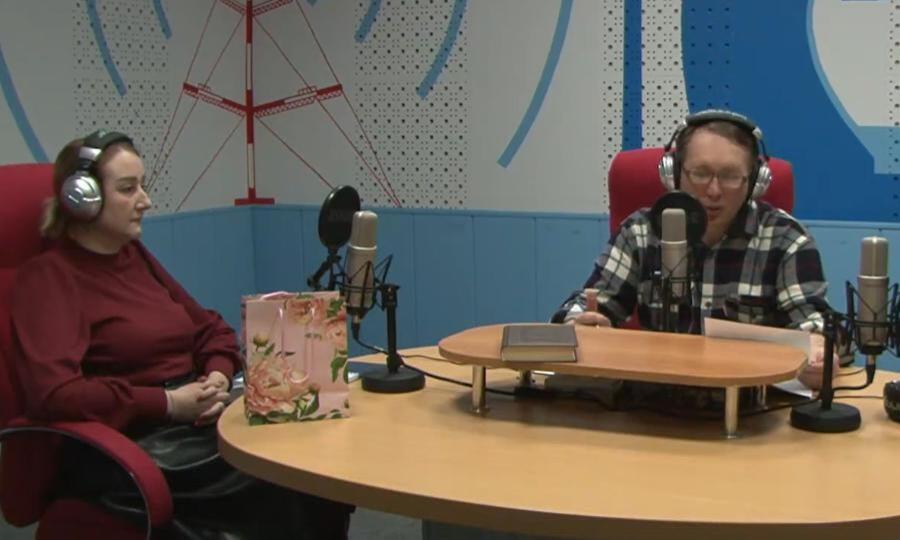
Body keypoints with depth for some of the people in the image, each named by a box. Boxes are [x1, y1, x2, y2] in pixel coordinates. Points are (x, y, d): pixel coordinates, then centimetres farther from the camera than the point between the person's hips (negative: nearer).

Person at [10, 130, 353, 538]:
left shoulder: (135, 256, 17)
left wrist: (218, 378, -1)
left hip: (197, 420, 7)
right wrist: (168, 403, -18)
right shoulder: (46, 278, -6)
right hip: (130, 446, -7)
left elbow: (211, 329, 21)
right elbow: (55, 394, -20)